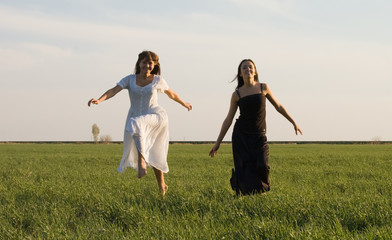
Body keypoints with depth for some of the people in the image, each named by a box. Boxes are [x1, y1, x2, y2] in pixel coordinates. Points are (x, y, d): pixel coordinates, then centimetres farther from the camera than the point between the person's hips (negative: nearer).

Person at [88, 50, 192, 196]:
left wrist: (184, 104, 33)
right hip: (136, 118, 4)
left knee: (135, 123, -37)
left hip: (155, 116, -3)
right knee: (152, 156, 10)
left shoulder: (158, 80, 1)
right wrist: (99, 100, -29)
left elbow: (171, 93, 18)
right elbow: (114, 90, -11)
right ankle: (162, 186, 25)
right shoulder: (130, 79, 2)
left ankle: (141, 162, -38)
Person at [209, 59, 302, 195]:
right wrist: (217, 143, 2)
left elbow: (278, 106, 16)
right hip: (241, 135, 0)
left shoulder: (263, 87, 4)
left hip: (259, 136, 0)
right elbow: (228, 120, 5)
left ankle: (262, 189, 16)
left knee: (262, 167, -14)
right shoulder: (237, 94, 2)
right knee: (246, 168, -9)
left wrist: (293, 123, 17)